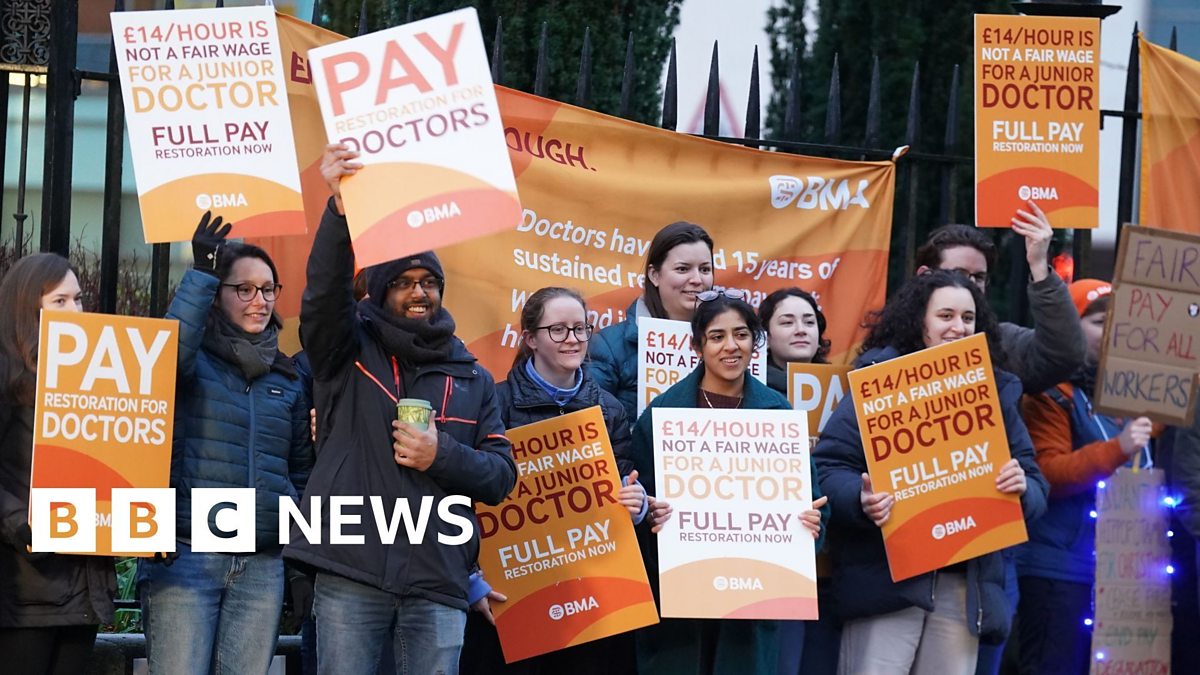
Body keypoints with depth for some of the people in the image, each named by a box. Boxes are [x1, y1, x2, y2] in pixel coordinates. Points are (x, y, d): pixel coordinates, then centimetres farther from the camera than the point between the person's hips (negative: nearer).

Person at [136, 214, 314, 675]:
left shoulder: (288, 381, 16)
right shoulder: (195, 360, 4)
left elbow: (301, 472, 20)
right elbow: (170, 350, -22)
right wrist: (202, 272, -22)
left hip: (262, 567, 4)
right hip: (185, 555, -4)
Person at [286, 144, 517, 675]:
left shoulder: (472, 379, 17)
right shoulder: (349, 351, 9)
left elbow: (502, 475, 12)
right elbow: (324, 294, -12)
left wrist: (443, 456, -9)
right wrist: (341, 210, -27)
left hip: (438, 584, 2)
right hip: (350, 575, -2)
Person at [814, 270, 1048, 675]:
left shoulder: (996, 394, 15)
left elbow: (1036, 491, 15)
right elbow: (828, 466, -4)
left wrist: (1021, 487, -10)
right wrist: (861, 500, -25)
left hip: (965, 586, 4)